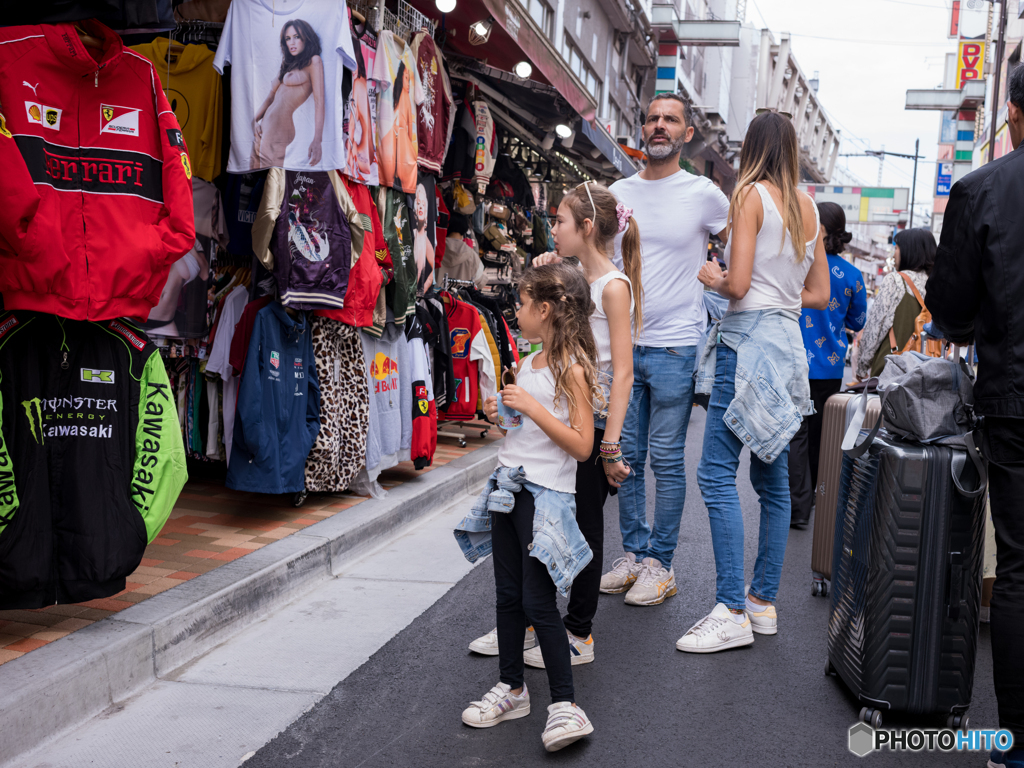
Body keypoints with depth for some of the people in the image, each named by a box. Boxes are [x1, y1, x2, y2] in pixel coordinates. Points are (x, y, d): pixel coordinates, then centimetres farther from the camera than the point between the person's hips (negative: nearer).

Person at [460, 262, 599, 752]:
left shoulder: (572, 368, -13)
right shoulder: (529, 364, 12)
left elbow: (581, 445, -19)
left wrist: (531, 408, -22)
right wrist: (501, 413, 6)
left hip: (546, 496, -8)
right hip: (510, 487, 8)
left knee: (538, 601, -8)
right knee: (508, 594, 14)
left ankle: (565, 706, 1)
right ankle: (512, 689, 27)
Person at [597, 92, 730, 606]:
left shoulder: (703, 194, 0)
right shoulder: (618, 193, 10)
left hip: (675, 346, -4)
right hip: (622, 344, 4)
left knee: (667, 461, 0)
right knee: (626, 456, 9)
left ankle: (660, 564, 11)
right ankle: (633, 554, 21)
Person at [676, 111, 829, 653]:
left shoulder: (750, 195, -6)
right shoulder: (808, 207, 14)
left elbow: (738, 284, -14)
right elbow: (820, 296, 17)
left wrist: (713, 279, 5)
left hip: (749, 337, -8)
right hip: (789, 339, 8)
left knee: (716, 473, -8)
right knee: (772, 478, 10)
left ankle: (732, 611, -9)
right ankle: (764, 602, 17)